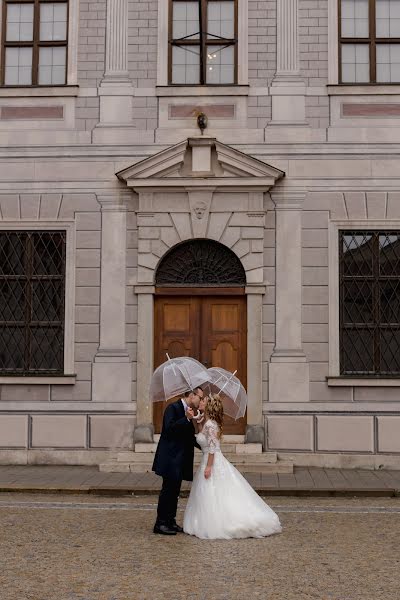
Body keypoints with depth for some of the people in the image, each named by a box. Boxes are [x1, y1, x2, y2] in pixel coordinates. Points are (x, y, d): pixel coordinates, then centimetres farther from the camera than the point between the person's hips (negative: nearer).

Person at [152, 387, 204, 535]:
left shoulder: (188, 412, 15)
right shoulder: (173, 408, -11)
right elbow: (169, 428, -24)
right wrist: (187, 419, -30)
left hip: (180, 460, 9)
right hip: (170, 458, -9)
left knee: (174, 491, 13)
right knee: (168, 489, -5)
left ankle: (170, 521, 21)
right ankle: (161, 523, 2)